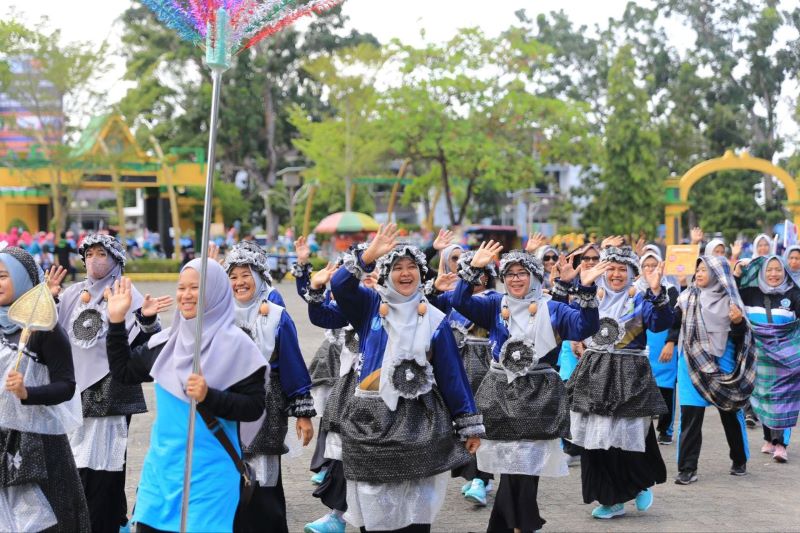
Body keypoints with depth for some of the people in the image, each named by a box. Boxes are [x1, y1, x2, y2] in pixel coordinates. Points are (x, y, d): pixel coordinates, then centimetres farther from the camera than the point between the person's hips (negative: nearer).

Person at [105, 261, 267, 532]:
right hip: (160, 464, 6)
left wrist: (209, 397, -24)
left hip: (208, 470, -5)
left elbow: (254, 406, -11)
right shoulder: (166, 340, 7)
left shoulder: (235, 343, -10)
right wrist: (116, 321, 7)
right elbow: (123, 371, 15)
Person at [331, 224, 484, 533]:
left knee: (417, 506, 2)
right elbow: (340, 285, -14)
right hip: (371, 420, 0)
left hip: (419, 421, 0)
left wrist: (470, 425, 4)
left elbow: (452, 375, 4)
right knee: (373, 506, 3)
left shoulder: (434, 319, 4)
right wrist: (368, 256, -26)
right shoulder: (370, 307, 5)